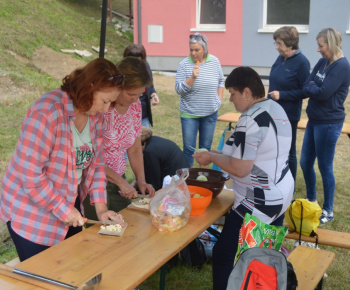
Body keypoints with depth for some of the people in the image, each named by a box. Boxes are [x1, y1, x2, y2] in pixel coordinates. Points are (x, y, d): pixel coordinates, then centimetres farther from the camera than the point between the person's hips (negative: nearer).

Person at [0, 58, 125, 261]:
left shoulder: (95, 116, -1)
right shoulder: (47, 112, -26)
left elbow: (96, 163, 5)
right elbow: (30, 174, -26)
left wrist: (100, 207, -3)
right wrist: (62, 208, -18)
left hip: (70, 206, 7)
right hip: (32, 214, -7)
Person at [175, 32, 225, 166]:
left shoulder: (214, 61, 0)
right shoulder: (184, 64, -9)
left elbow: (221, 81, 14)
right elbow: (179, 89, -12)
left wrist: (219, 99, 7)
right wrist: (192, 77, -24)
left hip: (210, 112, 3)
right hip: (189, 113, -3)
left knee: (206, 147, 12)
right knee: (189, 148, -2)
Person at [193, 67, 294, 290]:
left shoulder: (250, 120, -24)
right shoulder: (276, 108, 6)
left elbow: (239, 169, -24)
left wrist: (212, 157, -9)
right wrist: (221, 154, 10)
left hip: (259, 203, -10)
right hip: (281, 193, 10)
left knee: (224, 255, -2)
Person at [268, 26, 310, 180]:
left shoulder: (301, 62, -15)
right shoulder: (281, 58, 5)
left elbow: (305, 91, -14)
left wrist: (282, 95, -21)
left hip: (289, 115, -7)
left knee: (288, 152, 6)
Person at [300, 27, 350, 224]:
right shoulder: (323, 62, 8)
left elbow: (323, 93, -23)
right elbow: (306, 87, 4)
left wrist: (311, 86, -6)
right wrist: (312, 87, -16)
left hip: (329, 123, -8)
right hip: (314, 120, 8)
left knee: (325, 167, 2)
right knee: (305, 163, 15)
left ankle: (328, 211, 19)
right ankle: (311, 201, 35)